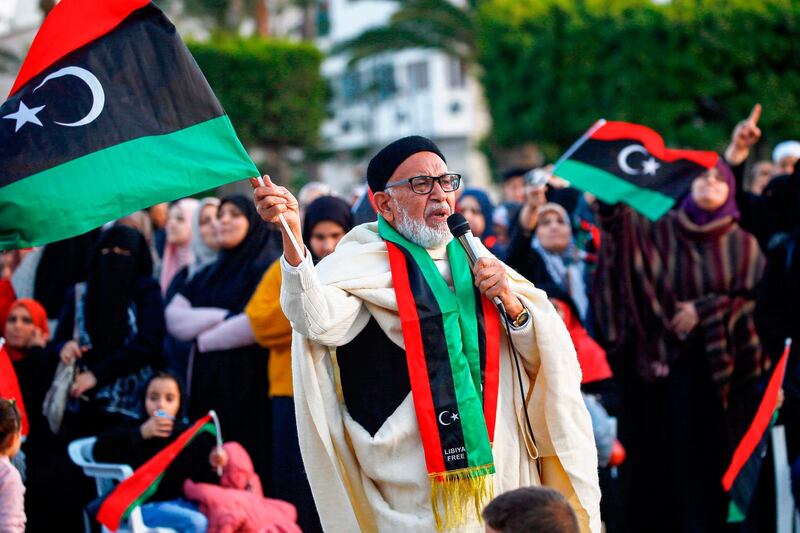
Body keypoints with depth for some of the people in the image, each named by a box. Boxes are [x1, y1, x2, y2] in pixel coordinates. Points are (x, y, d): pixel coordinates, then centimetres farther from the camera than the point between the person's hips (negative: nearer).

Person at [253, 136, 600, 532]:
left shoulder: (473, 259, 14)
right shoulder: (364, 263, -2)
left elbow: (549, 357, 12)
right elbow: (320, 321, -24)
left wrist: (512, 303, -7)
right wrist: (292, 239, -39)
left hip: (500, 466, 5)